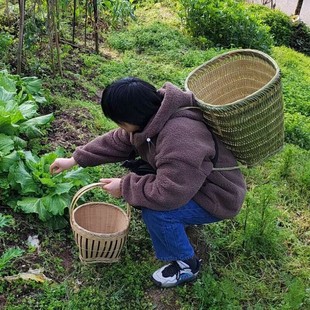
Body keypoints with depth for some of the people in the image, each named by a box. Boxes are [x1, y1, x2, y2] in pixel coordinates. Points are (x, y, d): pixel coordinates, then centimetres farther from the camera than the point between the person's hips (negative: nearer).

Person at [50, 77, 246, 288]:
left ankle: (186, 264, 0)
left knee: (154, 211, -28)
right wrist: (75, 160, 8)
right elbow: (117, 142, 5)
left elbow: (168, 193, -36)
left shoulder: (179, 138, -38)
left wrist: (124, 187, -21)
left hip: (218, 198, -9)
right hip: (187, 180, 9)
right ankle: (180, 220, 19)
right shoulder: (152, 117, -9)